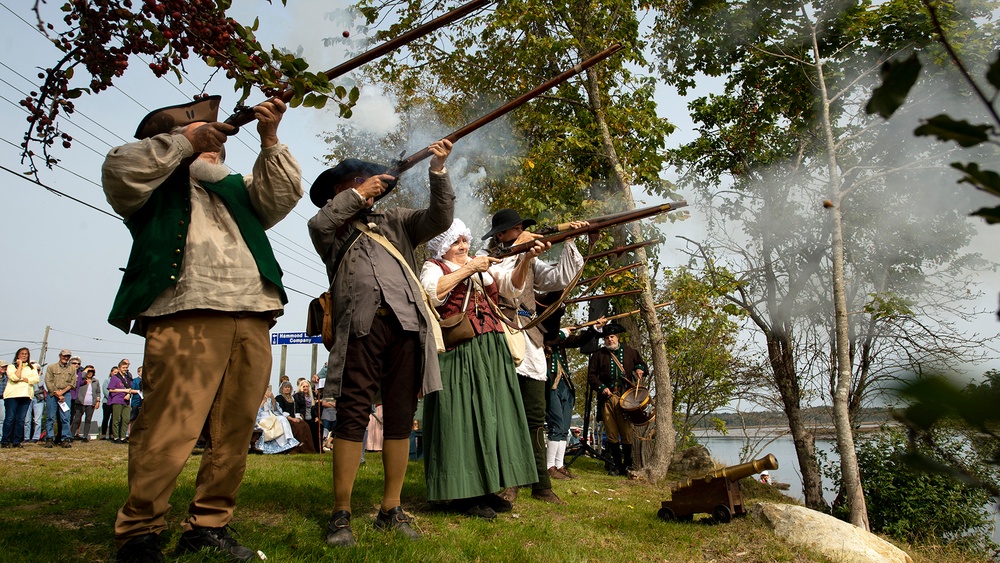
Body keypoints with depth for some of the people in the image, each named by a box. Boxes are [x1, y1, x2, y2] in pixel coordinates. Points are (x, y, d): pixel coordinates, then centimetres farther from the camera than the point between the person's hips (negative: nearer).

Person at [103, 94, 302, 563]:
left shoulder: (234, 188, 32)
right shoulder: (157, 184, 19)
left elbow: (282, 195, 19)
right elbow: (120, 169, -1)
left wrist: (269, 140, 10)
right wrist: (184, 141, 5)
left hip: (251, 320, 5)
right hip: (185, 316, -5)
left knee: (234, 433, 2)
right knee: (169, 430, -13)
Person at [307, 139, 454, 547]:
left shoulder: (395, 221, 25)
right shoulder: (331, 226, 19)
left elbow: (440, 218, 13)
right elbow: (319, 224, -4)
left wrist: (438, 170, 3)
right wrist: (358, 195, 3)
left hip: (407, 325, 3)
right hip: (362, 326, -3)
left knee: (401, 418, 3)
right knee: (352, 415, -7)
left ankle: (391, 510, 11)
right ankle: (341, 515, -3)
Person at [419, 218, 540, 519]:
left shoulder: (482, 266, 20)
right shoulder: (433, 267, 4)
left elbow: (512, 288, 11)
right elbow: (432, 292, -18)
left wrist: (526, 259, -5)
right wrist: (468, 268, -14)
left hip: (492, 353, 6)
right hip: (458, 353, -6)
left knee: (492, 415, 6)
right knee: (462, 418, -7)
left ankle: (485, 488, 15)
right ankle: (463, 493, -1)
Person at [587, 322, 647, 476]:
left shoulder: (629, 351, 14)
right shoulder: (598, 354, 10)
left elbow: (641, 364, 26)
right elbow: (591, 375, 8)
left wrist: (640, 369, 2)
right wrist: (601, 387, -7)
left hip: (626, 398, 0)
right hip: (607, 398, 1)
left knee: (626, 433, -3)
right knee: (611, 433, 2)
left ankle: (628, 464, 10)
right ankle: (617, 465, 13)